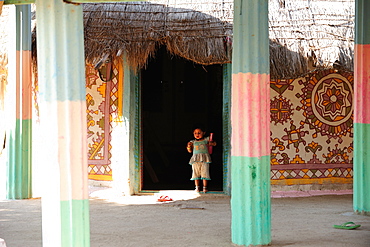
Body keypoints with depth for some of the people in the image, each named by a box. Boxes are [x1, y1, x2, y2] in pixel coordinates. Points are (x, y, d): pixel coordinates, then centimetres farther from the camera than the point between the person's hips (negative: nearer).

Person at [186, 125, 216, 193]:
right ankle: (197, 187, 11)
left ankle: (205, 188, 4)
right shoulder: (193, 142, 14)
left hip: (204, 159, -2)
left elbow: (214, 143, 13)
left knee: (205, 173, -3)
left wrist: (212, 143, -9)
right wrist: (189, 146, -5)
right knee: (196, 173, 3)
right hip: (195, 159, 2)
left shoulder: (206, 140, 8)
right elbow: (190, 151, 14)